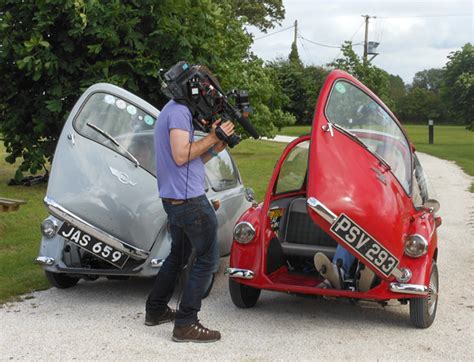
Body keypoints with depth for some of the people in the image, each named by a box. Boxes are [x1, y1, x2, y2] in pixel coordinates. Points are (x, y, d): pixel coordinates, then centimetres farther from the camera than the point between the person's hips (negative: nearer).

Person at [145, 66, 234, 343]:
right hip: (190, 199, -11)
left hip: (173, 199, 11)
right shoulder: (179, 112, -12)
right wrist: (212, 138, -13)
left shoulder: (173, 111, 20)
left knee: (178, 256, 22)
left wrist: (215, 147, 5)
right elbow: (181, 156, -22)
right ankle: (186, 324, -5)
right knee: (208, 260, -6)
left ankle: (156, 310, 31)